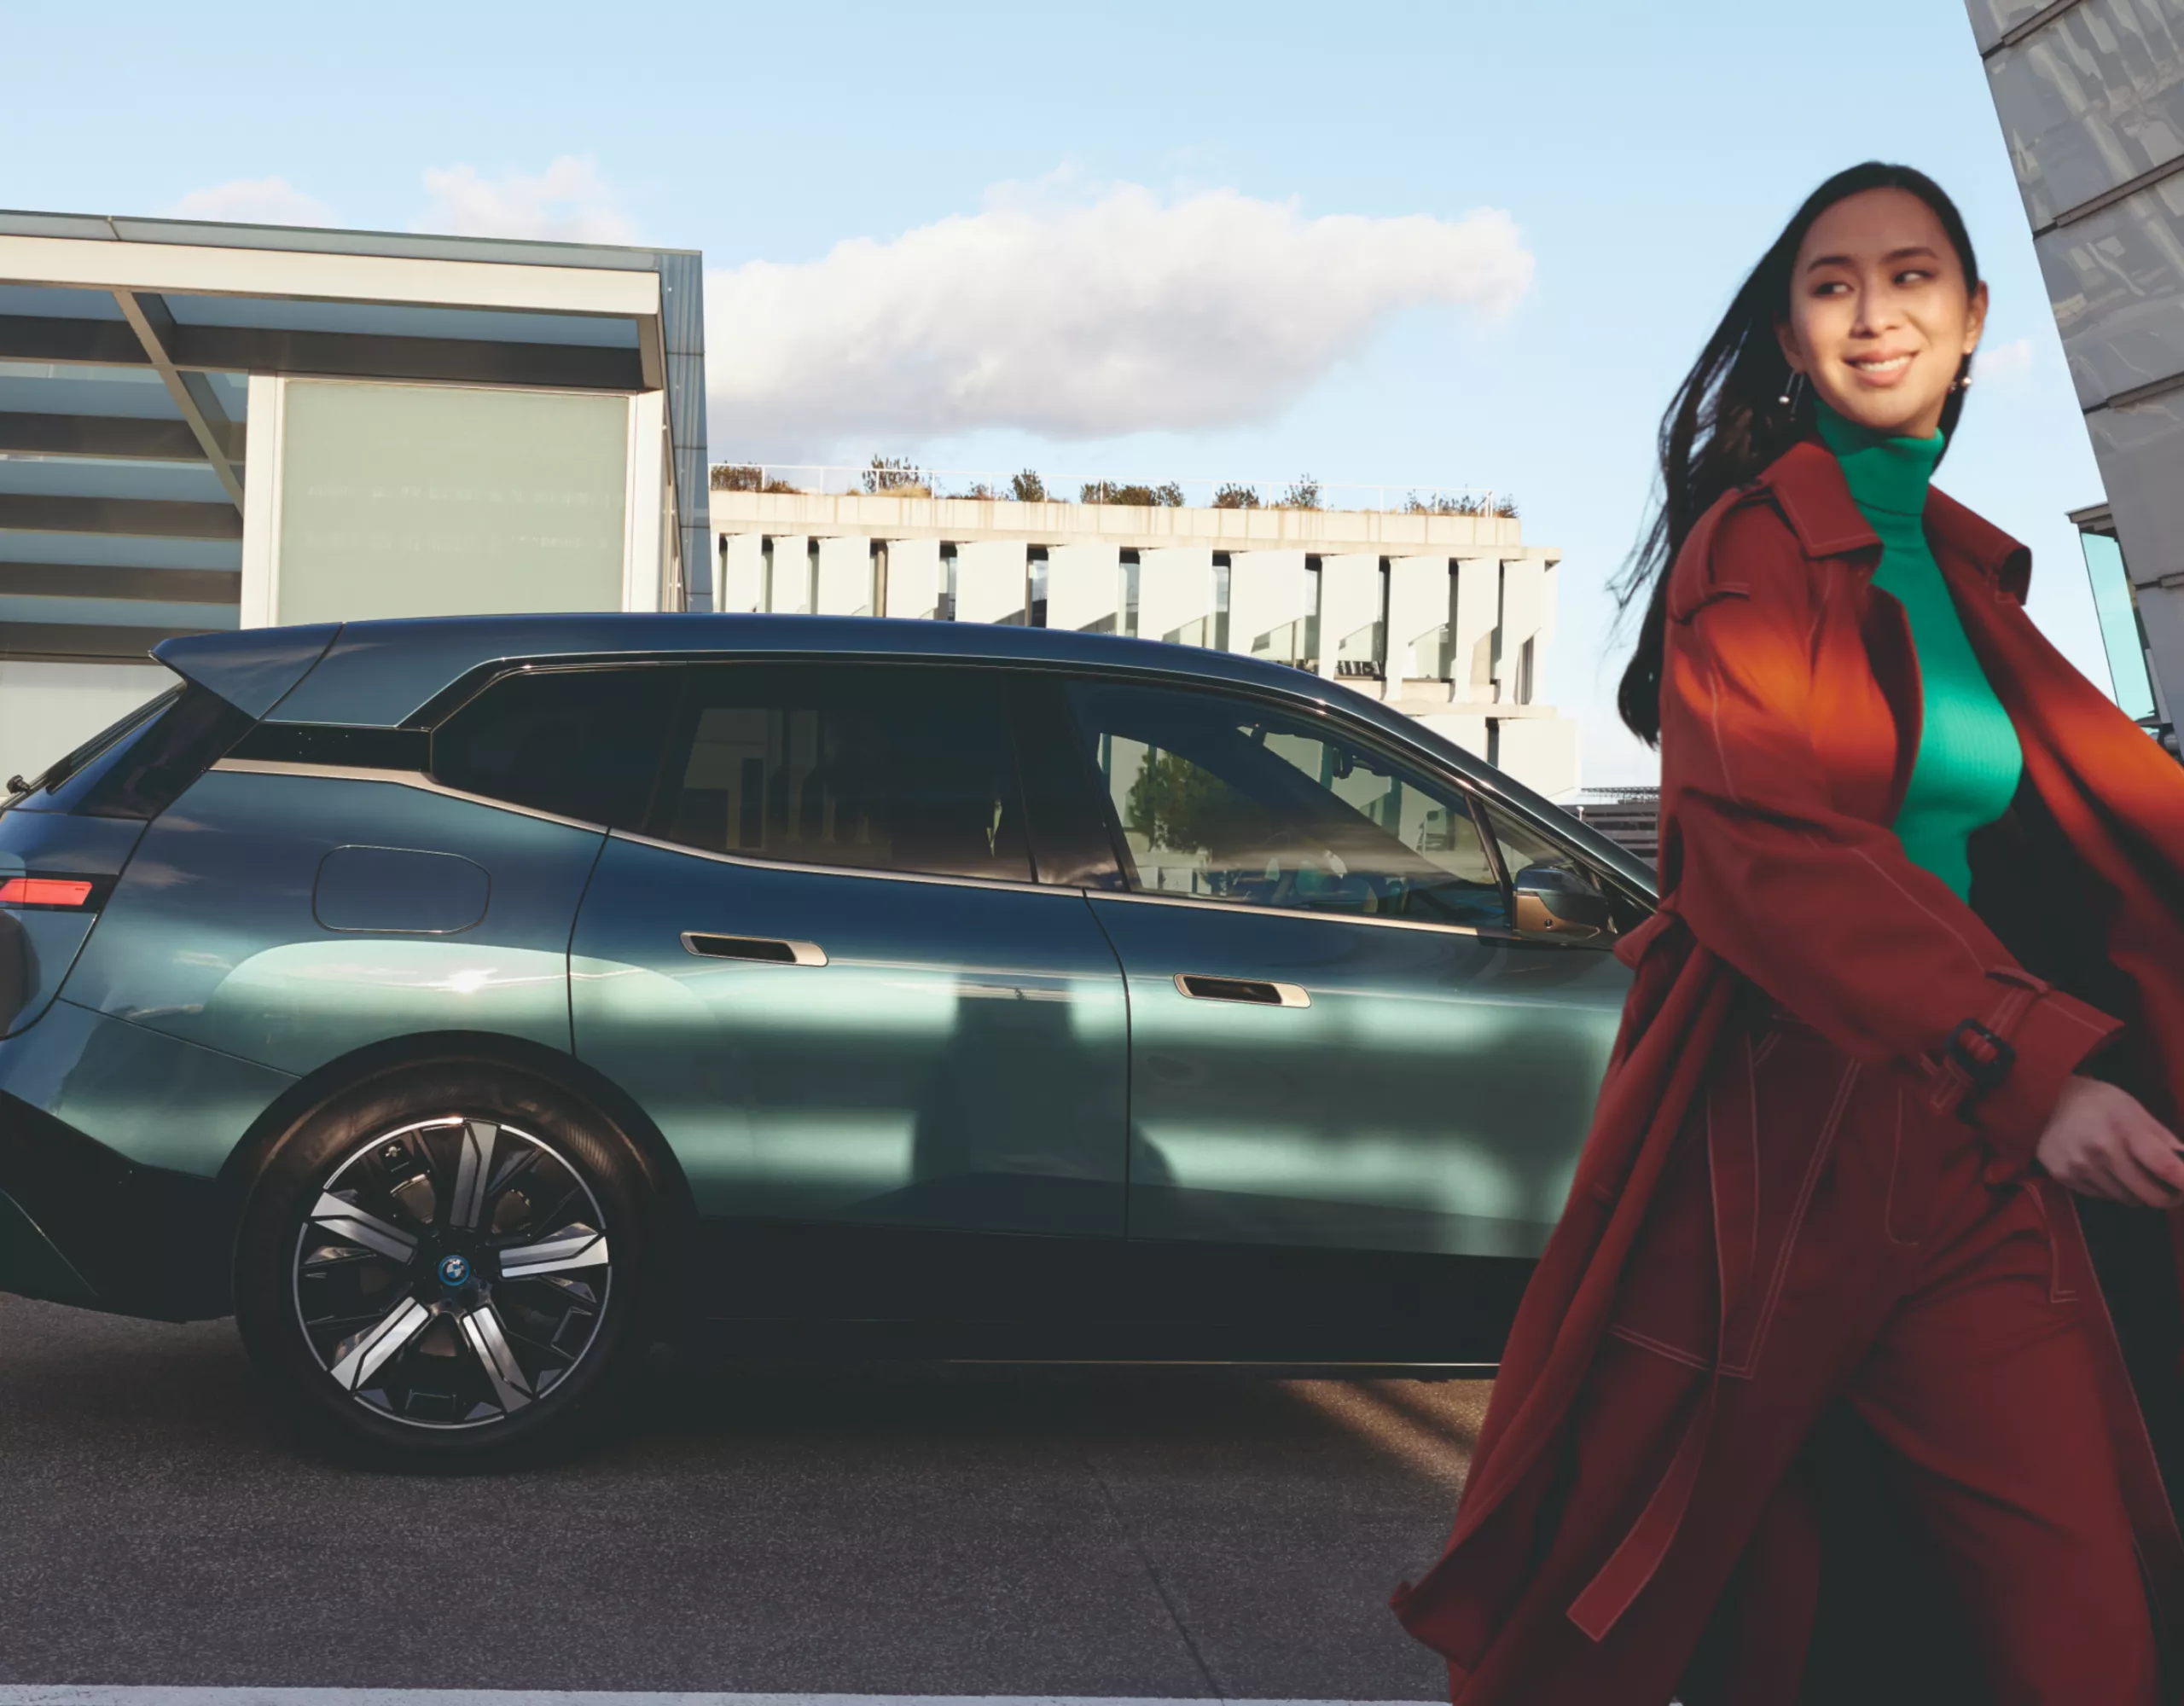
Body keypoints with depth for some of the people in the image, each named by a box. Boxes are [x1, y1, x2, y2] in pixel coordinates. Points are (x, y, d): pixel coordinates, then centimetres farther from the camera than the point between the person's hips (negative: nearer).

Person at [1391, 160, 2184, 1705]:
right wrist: (2027, 1058, -28)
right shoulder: (1752, 546, -5)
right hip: (1775, 1127, -6)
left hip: (1969, 1150, 6)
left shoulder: (1960, 567, 17)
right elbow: (1767, 840, -19)